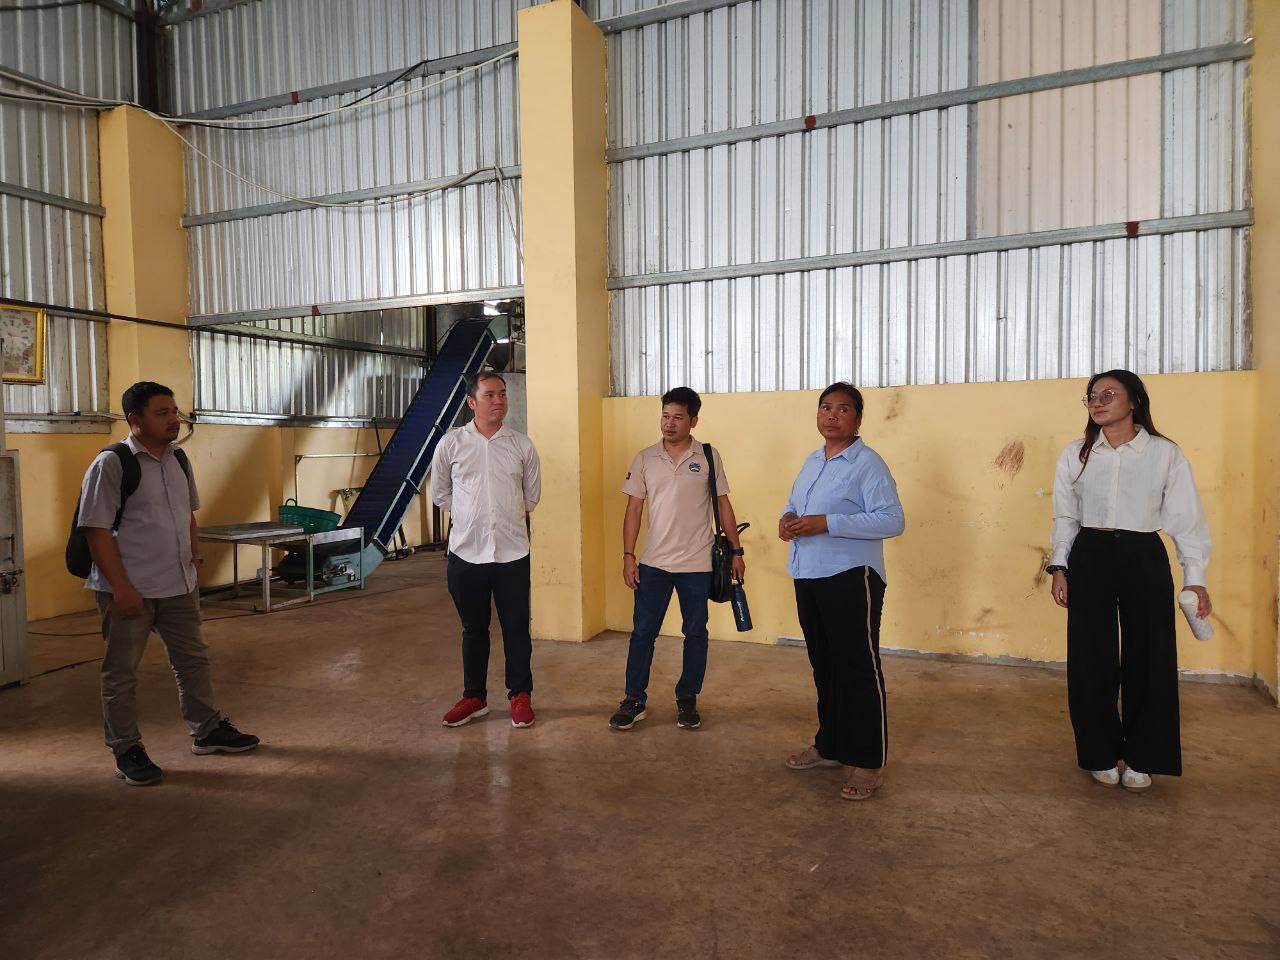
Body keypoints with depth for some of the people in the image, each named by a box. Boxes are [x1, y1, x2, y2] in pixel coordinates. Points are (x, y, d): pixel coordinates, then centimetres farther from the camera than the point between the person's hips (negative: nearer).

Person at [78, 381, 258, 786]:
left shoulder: (179, 460, 8)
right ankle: (127, 751, 21)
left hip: (179, 585, 7)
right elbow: (96, 530, -16)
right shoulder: (111, 464, -13)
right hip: (129, 589, -7)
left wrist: (192, 555, 14)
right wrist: (121, 588, -19)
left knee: (193, 660, 16)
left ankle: (208, 730, 31)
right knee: (121, 672, 7)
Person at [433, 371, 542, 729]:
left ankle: (520, 695, 23)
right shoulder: (451, 443, 0)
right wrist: (468, 517, 9)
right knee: (473, 629, 13)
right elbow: (440, 493, 11)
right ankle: (474, 697, 27)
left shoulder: (522, 444, 2)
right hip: (466, 552, 0)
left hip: (512, 552, 0)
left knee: (517, 628, 8)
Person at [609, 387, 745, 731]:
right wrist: (628, 555, -2)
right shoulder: (645, 458, 2)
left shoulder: (709, 457, -1)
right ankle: (634, 700, 18)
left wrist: (736, 550, 2)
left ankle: (687, 699, 24)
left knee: (695, 633, 9)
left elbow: (723, 505, 4)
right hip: (653, 563, 1)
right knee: (642, 632, 5)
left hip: (698, 564, 0)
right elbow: (633, 509, 3)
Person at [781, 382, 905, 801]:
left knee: (858, 669, -1)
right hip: (808, 578, 8)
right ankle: (830, 745, 33)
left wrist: (826, 524, -25)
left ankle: (868, 762, 10)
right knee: (824, 665, 18)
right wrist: (787, 519, 0)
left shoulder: (867, 463, -10)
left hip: (850, 578, -8)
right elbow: (794, 504, 26)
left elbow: (892, 520, -20)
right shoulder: (811, 462, 15)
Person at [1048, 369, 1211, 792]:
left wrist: (1195, 577, -3)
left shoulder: (1165, 453, -2)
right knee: (1092, 660, 4)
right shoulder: (1076, 454, 3)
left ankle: (1140, 758, 22)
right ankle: (1102, 755, 21)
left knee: (1148, 658, 4)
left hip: (1145, 559, -1)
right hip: (1090, 558, 1)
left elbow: (1186, 518, 0)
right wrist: (1059, 568, 4)